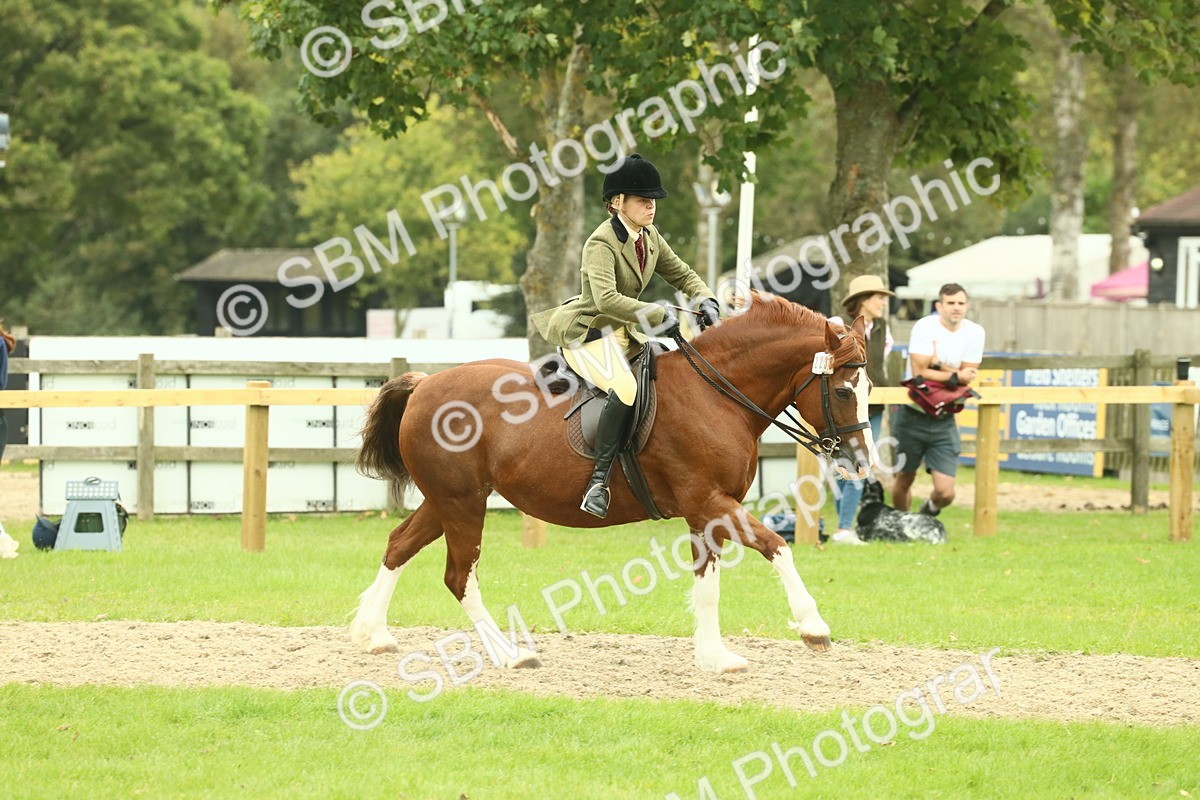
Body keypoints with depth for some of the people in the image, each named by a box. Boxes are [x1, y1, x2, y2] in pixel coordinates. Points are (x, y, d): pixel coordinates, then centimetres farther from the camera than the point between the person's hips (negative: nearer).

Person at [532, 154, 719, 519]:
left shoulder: (650, 237, 7)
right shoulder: (601, 243, -19)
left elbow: (682, 274, 17)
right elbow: (606, 299, -33)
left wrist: (706, 301, -5)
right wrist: (660, 316, -36)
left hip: (626, 332, 10)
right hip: (589, 334, -10)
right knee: (626, 388, -34)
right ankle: (599, 480, -33)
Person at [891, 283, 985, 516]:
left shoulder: (974, 333, -3)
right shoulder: (925, 327, -13)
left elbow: (968, 377, -6)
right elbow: (920, 372, -20)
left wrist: (937, 366, -18)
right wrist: (955, 377, -16)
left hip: (944, 420, 2)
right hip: (912, 416, -2)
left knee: (945, 493, -5)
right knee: (904, 479, 13)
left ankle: (928, 512, 30)